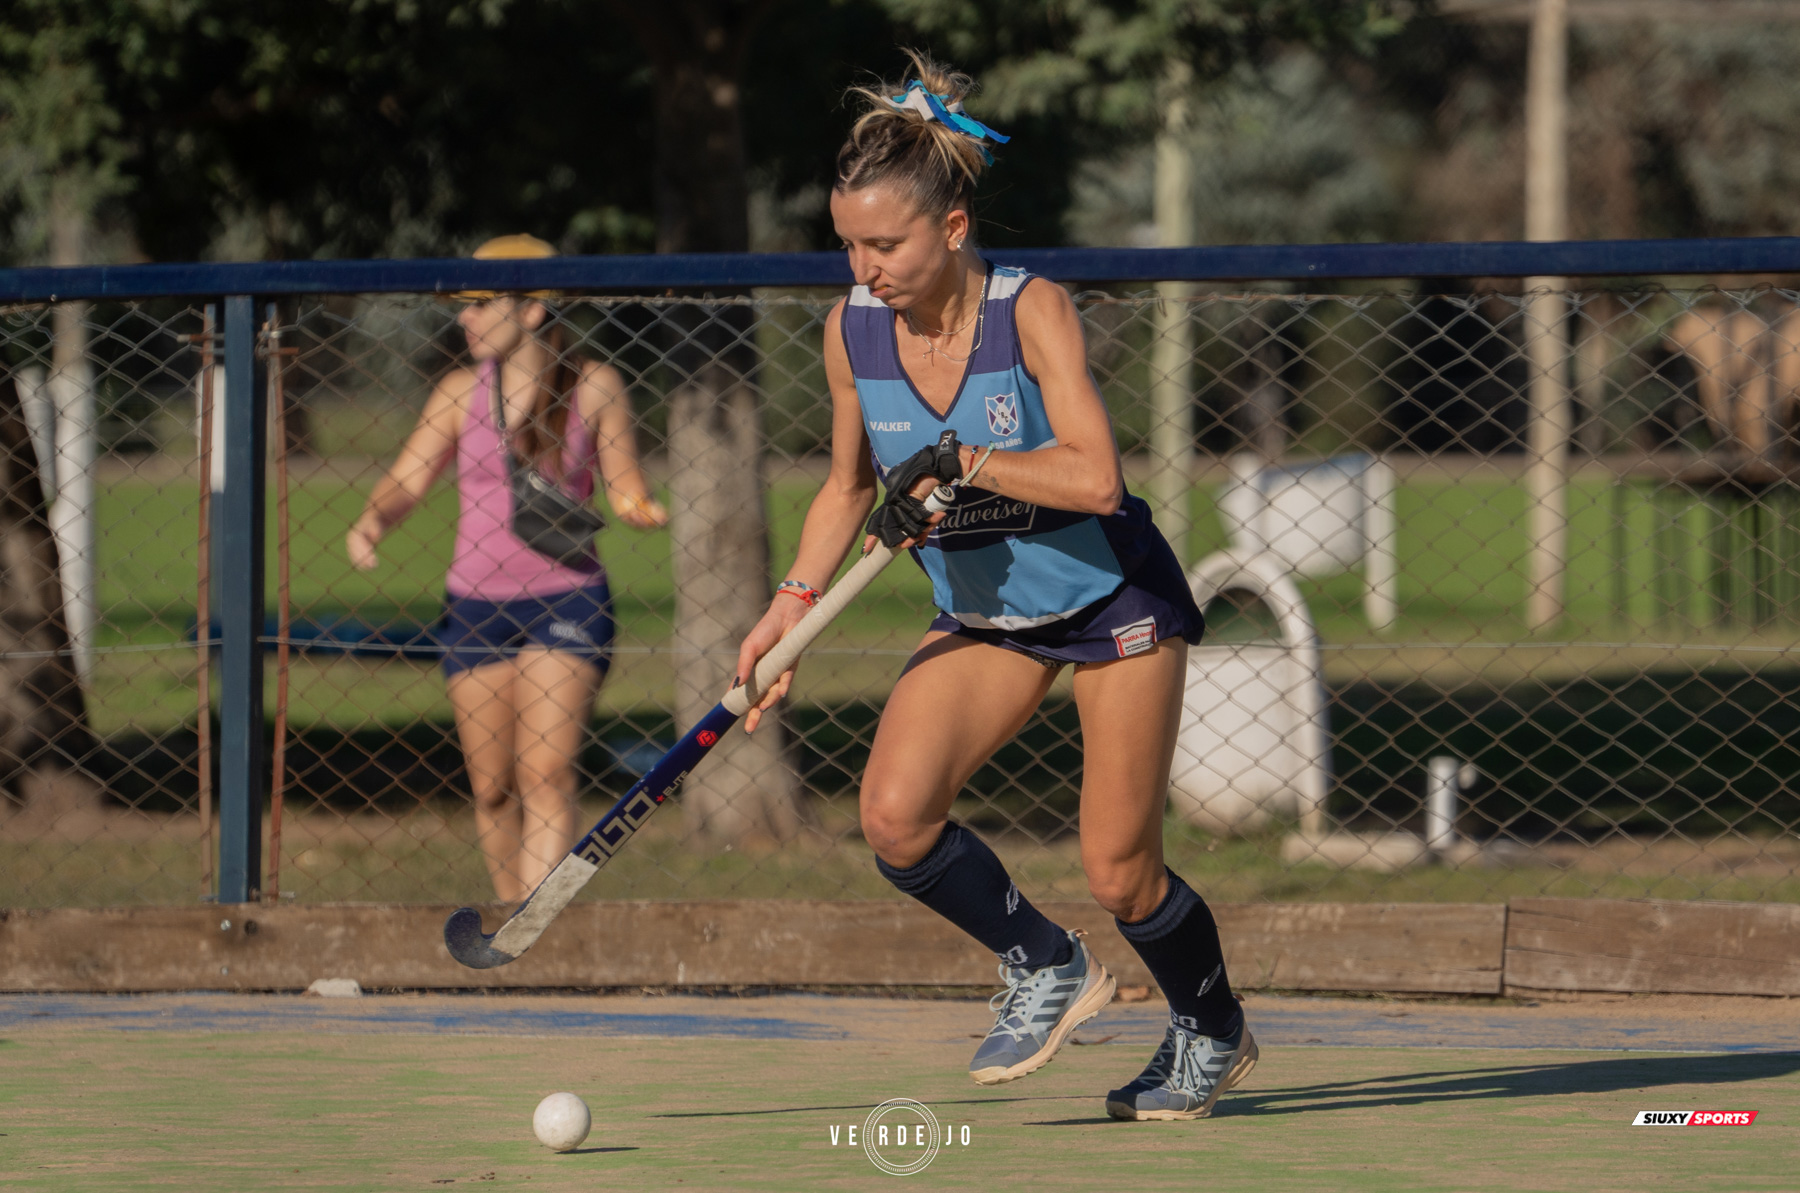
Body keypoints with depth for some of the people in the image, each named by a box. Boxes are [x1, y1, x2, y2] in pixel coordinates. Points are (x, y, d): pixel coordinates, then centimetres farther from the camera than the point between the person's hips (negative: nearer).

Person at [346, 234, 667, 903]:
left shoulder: (592, 388, 0)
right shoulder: (462, 391, 4)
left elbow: (624, 486, 7)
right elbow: (405, 483, 3)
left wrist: (641, 510, -17)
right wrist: (370, 524, -18)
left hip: (565, 602, -3)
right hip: (475, 607, 3)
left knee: (544, 775, -15)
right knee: (491, 790, 4)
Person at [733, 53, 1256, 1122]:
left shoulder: (1032, 312, -24)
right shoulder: (853, 330, -9)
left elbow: (1095, 479, -35)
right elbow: (849, 488, 7)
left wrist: (955, 460, -35)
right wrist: (793, 605, -3)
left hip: (1111, 596, -5)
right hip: (982, 615, 5)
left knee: (1119, 875, -3)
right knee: (896, 815, -18)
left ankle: (1215, 1032, 28)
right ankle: (1047, 972, 7)